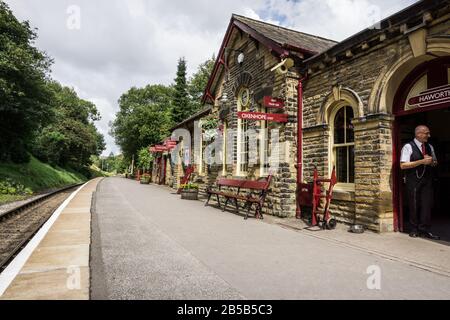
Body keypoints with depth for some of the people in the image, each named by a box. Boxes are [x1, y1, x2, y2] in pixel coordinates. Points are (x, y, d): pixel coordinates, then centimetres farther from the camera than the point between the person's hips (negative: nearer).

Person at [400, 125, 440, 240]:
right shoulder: (408, 147, -7)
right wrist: (422, 161, -18)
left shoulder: (430, 147, 14)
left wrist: (432, 161, -3)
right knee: (414, 206, 3)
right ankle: (414, 230, 15)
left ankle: (424, 230, 10)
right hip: (413, 181, -5)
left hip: (427, 180, 5)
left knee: (427, 204, 1)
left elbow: (435, 162, 22)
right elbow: (403, 165, -15)